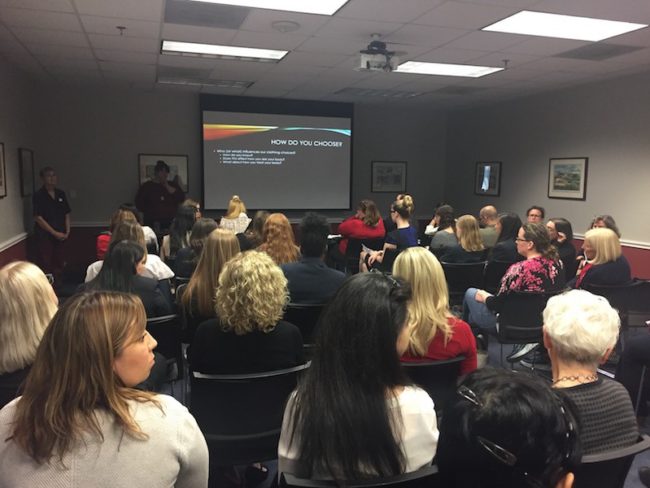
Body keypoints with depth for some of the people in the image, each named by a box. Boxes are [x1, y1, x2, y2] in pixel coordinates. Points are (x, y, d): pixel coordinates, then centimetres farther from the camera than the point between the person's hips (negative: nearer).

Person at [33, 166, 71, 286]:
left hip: (60, 236, 5)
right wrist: (54, 233, -12)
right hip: (44, 236, -5)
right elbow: (38, 218, -10)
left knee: (59, 265, 8)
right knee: (46, 266, -4)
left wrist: (67, 231, 0)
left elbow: (67, 214, 13)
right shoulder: (39, 196, -6)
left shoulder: (61, 194, 9)